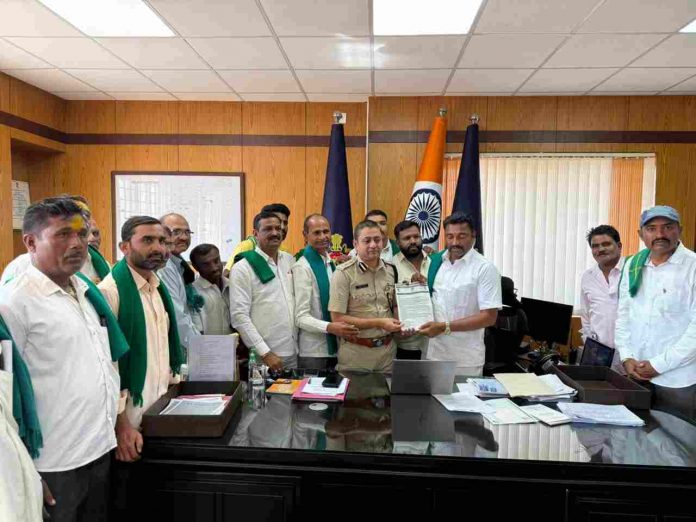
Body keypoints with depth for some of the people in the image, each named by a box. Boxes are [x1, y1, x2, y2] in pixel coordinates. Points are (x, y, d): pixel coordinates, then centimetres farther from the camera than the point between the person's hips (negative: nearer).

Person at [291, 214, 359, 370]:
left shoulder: (331, 263, 11)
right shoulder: (303, 267, -14)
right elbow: (301, 317, -18)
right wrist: (329, 327, -30)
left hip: (334, 347, 8)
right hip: (313, 353, -7)